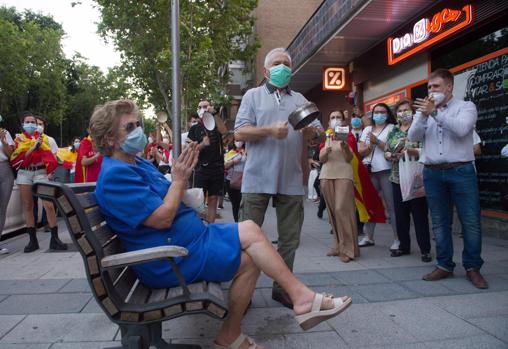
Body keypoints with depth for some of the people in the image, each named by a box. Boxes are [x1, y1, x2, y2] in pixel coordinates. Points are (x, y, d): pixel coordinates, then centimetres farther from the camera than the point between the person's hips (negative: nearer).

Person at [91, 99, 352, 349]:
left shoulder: (138, 164, 15)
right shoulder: (115, 174, -17)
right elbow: (162, 218, -24)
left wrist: (182, 173, -1)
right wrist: (179, 178, -12)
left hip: (186, 240, 10)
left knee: (250, 257, -2)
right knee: (249, 232, -14)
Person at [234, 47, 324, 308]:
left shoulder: (300, 100, 20)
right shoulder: (253, 95, 10)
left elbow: (319, 132, 14)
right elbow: (239, 132, -2)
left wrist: (313, 131, -10)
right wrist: (270, 130, -17)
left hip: (291, 180, 4)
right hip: (258, 178, -3)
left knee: (289, 239, 9)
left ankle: (282, 287, 24)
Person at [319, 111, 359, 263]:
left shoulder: (348, 135, 7)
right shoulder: (325, 137, 18)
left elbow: (349, 158, -3)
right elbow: (321, 159, 10)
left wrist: (344, 146, -22)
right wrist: (326, 150, -11)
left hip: (343, 174, -4)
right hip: (326, 175, 4)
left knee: (342, 209, -14)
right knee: (332, 210, 2)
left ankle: (348, 248, -9)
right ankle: (339, 245, 11)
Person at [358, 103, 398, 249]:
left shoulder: (392, 128, 4)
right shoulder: (367, 129, 17)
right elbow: (360, 151, 11)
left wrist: (377, 141, -14)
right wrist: (370, 146, -8)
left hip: (386, 170, -4)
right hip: (369, 171, 5)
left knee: (391, 205, -5)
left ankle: (397, 238, 1)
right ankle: (369, 236, 15)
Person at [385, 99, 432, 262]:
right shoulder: (393, 131, 14)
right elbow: (386, 152, 13)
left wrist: (410, 151, -23)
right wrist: (392, 156, -8)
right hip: (397, 178, 5)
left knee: (420, 214, -1)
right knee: (400, 214, 9)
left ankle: (425, 249, 8)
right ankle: (404, 246, 22)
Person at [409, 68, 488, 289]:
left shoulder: (466, 107, 5)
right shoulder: (424, 110, 15)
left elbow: (461, 129, -15)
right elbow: (413, 137, 1)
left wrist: (435, 112, -19)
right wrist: (423, 116, -12)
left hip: (461, 171, -3)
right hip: (433, 173, 3)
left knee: (471, 222, -1)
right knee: (439, 223, 8)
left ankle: (472, 268, 13)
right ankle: (444, 266, 18)